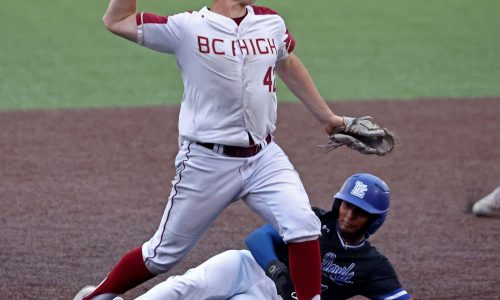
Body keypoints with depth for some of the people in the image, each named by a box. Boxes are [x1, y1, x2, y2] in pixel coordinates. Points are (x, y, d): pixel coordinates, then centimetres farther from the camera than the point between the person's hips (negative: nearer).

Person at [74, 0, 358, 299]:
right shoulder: (188, 27, -8)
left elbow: (288, 65, 24)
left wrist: (326, 115, 29)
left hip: (264, 157, 4)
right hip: (207, 162, -4)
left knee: (303, 225, -18)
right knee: (164, 255, 6)